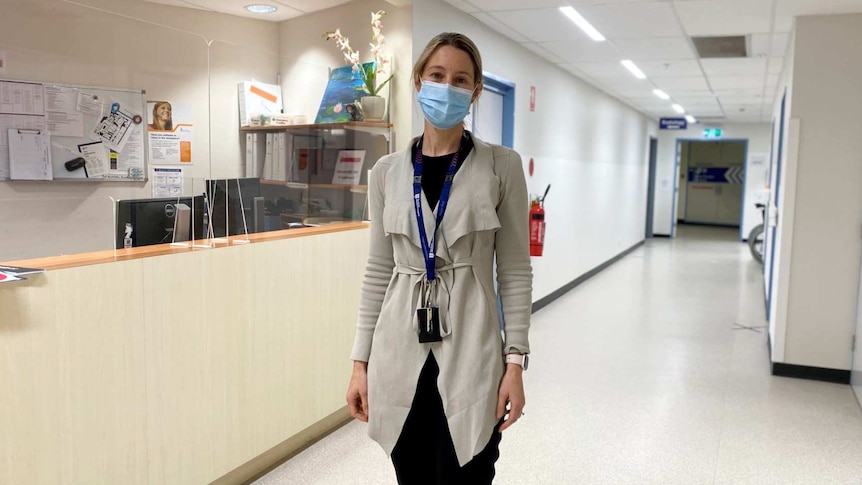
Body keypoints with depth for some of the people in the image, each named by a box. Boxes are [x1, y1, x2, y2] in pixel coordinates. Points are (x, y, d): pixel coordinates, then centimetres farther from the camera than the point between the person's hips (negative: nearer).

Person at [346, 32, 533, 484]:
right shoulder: (387, 170, 5)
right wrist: (361, 361, 6)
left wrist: (516, 361, -7)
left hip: (470, 356, -2)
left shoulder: (501, 167, -3)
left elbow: (514, 271, -2)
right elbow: (378, 271, 7)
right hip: (399, 357, 3)